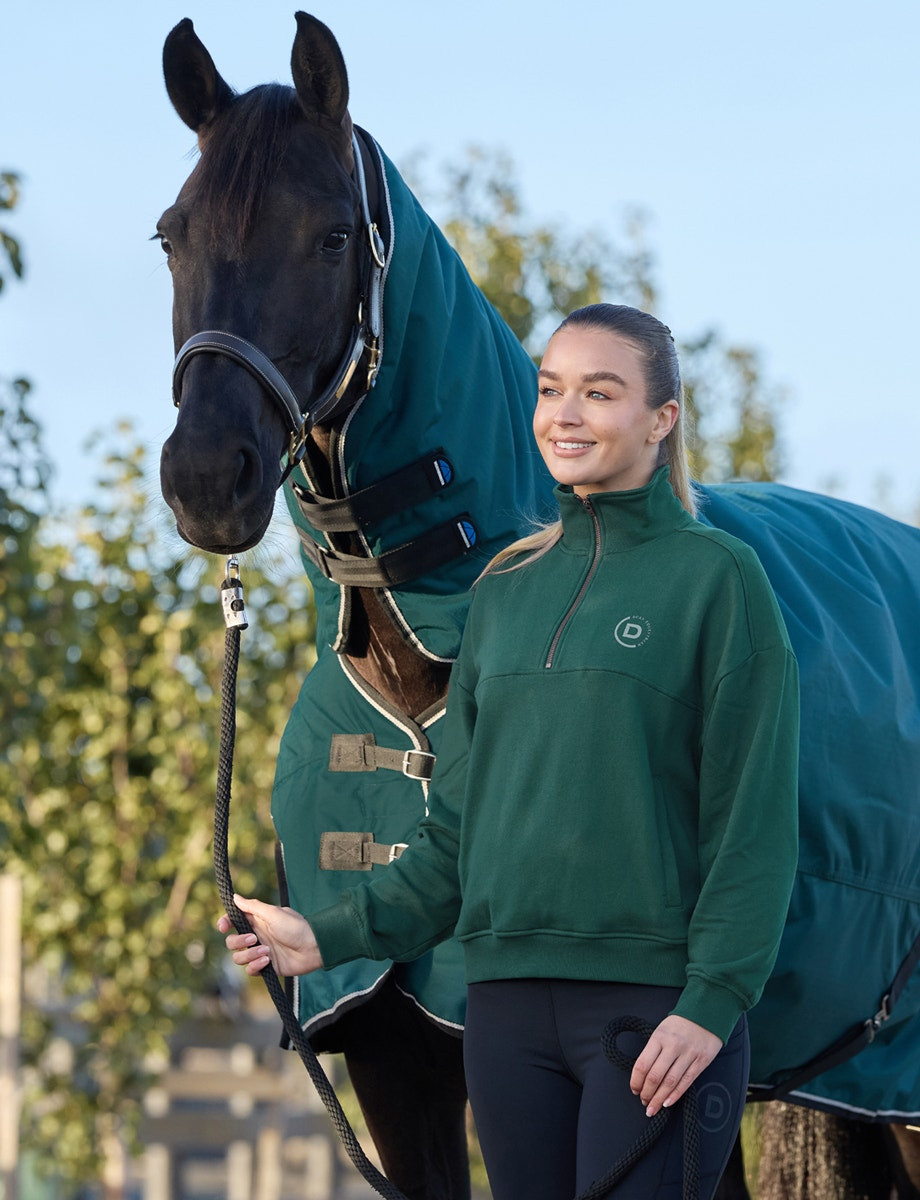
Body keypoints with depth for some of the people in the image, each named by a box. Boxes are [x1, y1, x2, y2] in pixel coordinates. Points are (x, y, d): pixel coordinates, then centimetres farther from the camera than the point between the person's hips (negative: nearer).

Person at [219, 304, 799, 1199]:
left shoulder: (716, 577, -3)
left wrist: (713, 1000, -16)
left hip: (654, 999, -5)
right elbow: (456, 827, 16)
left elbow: (753, 821, -7)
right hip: (507, 1002, 5)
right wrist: (334, 936, 5)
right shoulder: (505, 588, 13)